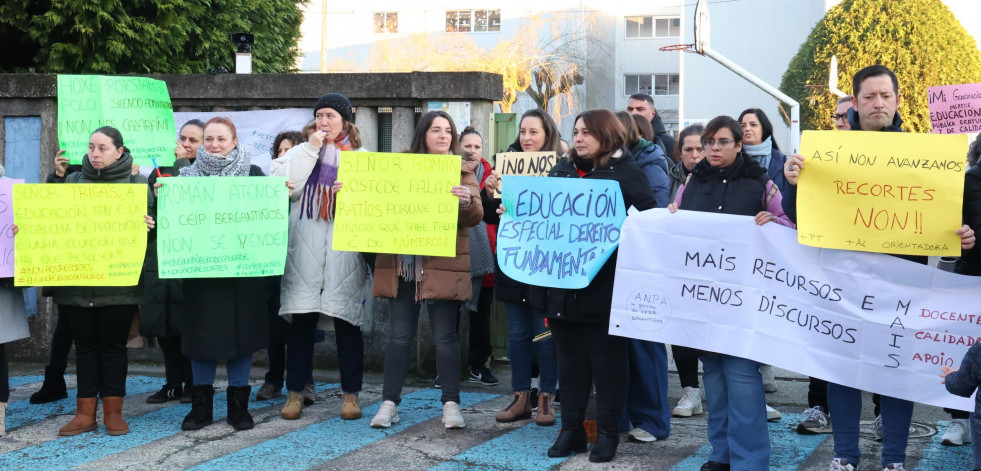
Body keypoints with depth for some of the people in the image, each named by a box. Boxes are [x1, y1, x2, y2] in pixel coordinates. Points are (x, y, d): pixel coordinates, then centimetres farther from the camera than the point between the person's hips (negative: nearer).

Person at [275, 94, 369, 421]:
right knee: (301, 321, 0)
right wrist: (310, 150, -4)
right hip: (305, 252, 1)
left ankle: (351, 394, 7)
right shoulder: (301, 152, 14)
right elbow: (286, 188, -4)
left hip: (345, 252, 0)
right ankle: (295, 393, 8)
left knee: (347, 323, 0)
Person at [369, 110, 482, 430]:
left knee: (445, 335, 0)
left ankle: (451, 404, 7)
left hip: (442, 265, -2)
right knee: (399, 335, 5)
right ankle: (389, 402, 11)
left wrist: (467, 201, -27)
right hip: (402, 263, 2)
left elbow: (475, 217, -6)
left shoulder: (462, 171, 4)